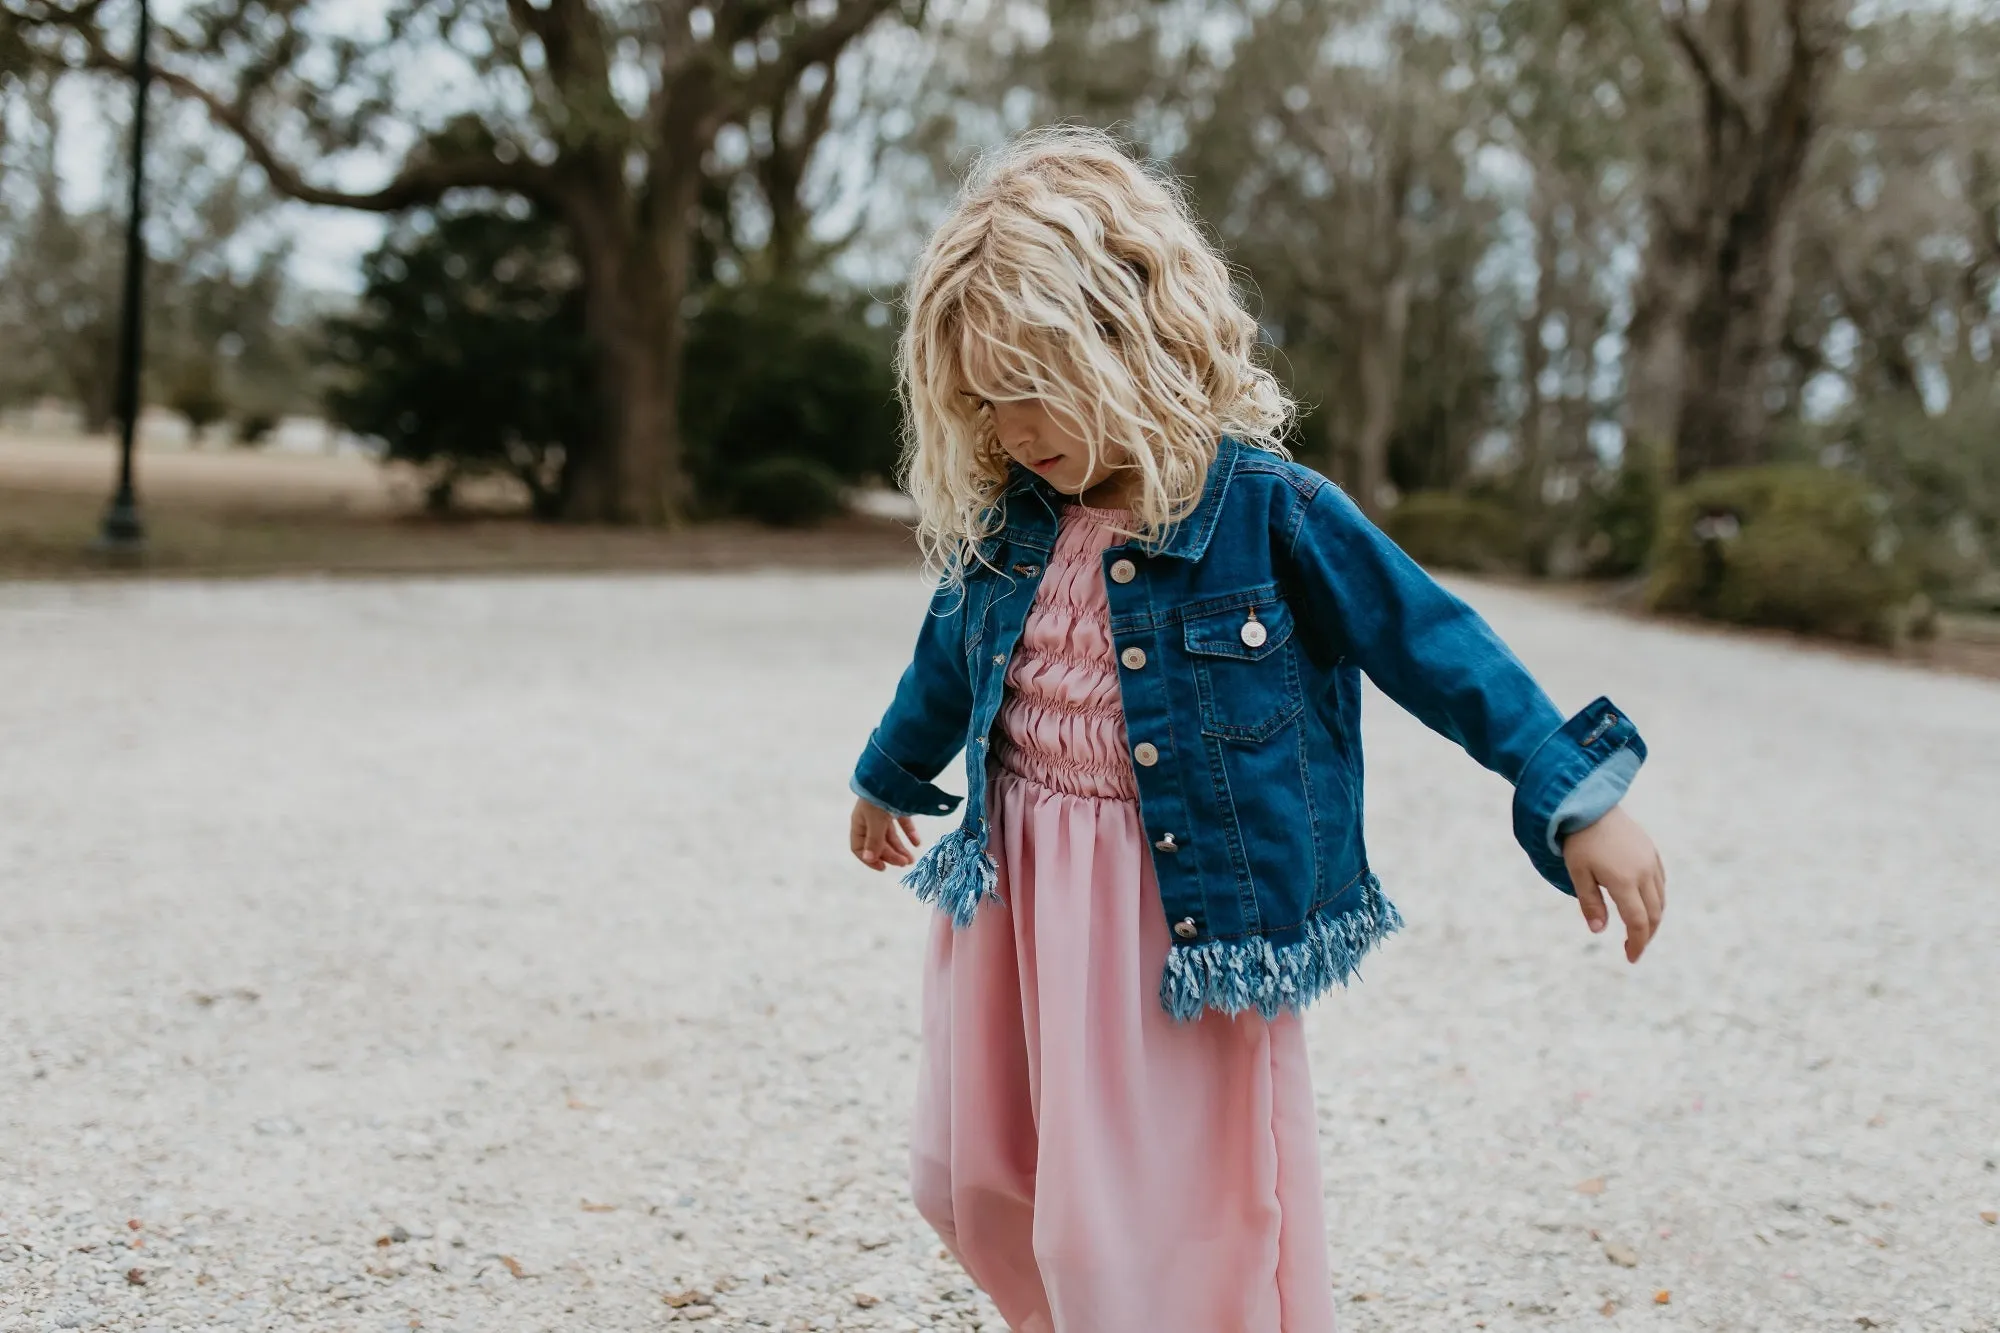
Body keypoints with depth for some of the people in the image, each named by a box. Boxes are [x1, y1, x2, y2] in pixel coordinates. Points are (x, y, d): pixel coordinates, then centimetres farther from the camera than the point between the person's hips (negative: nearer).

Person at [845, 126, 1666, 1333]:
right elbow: (952, 660, 19)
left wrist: (1578, 801, -17)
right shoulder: (1003, 517, 1)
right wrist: (892, 779, 36)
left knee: (1179, 1218, 1)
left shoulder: (1262, 510, -15)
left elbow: (1434, 644, -12)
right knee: (980, 1188, 15)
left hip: (1190, 905, -5)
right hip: (1014, 893, 6)